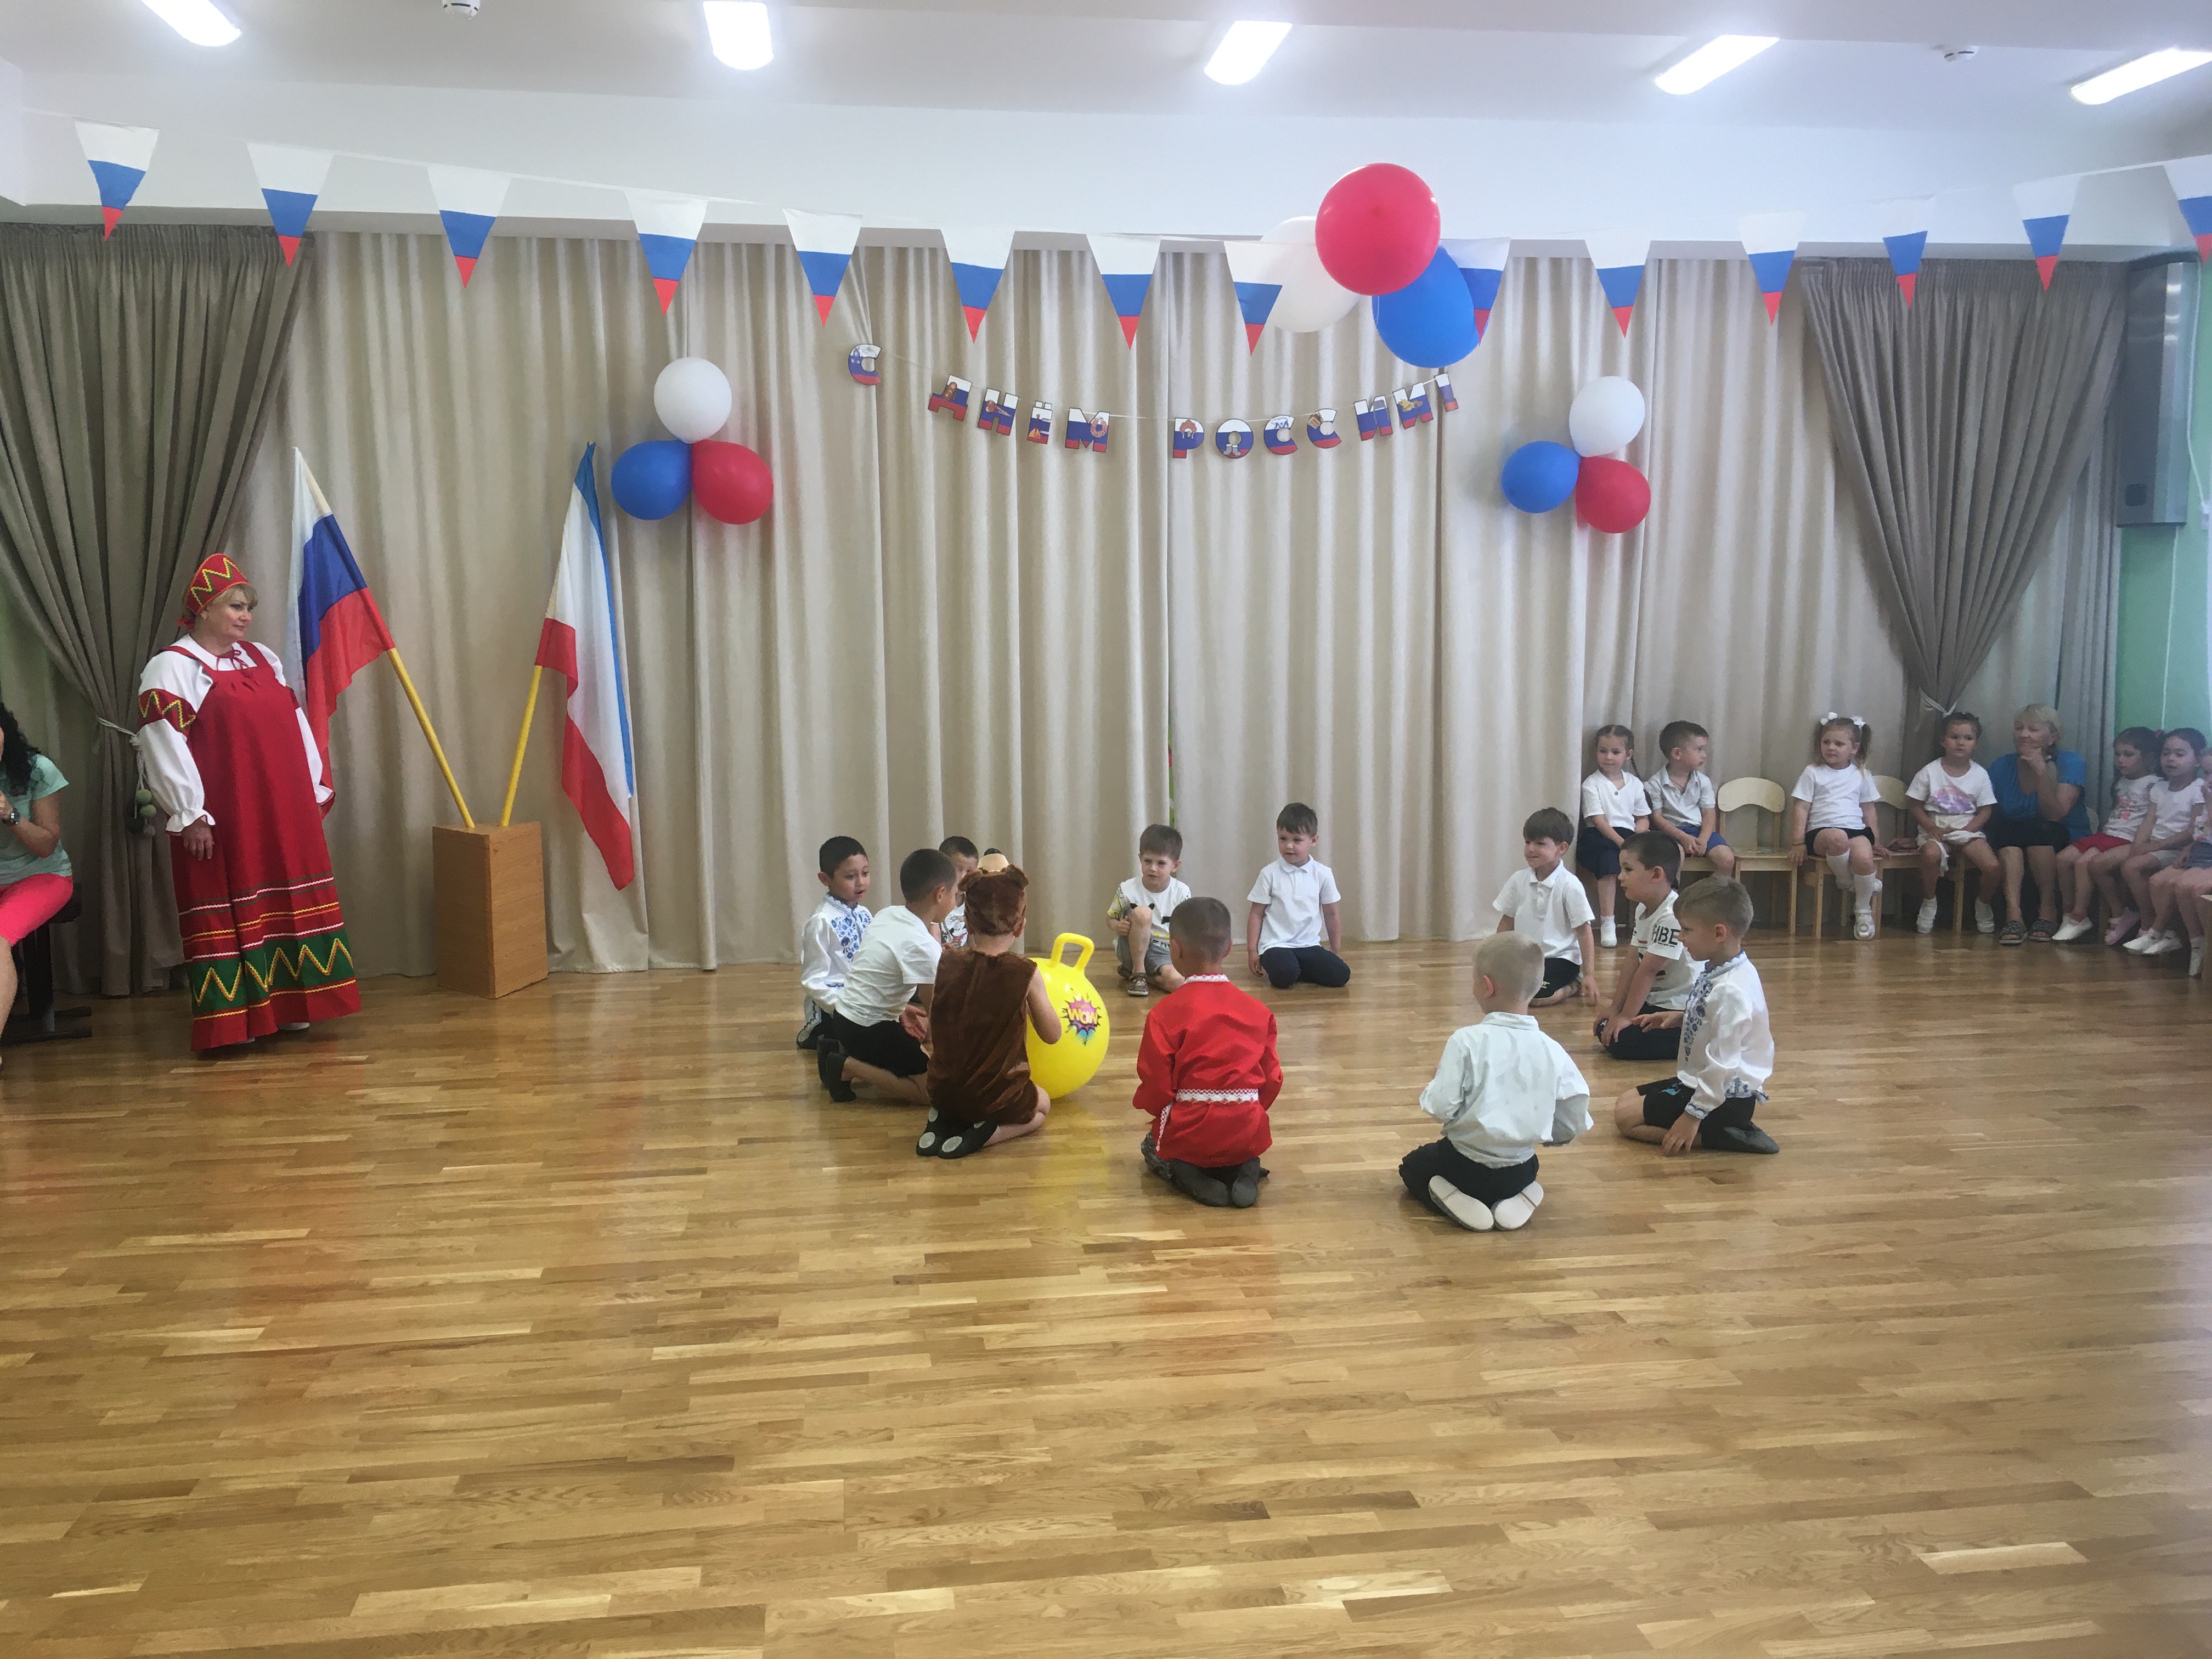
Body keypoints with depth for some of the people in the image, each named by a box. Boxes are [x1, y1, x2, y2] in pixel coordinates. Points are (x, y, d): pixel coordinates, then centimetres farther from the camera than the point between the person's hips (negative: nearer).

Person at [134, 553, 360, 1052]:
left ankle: (287, 1005, 21)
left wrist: (315, 789, 14)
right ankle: (231, 1020, 5)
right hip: (222, 821, -7)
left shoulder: (262, 659, 15)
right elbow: (163, 743, -15)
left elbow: (296, 726, 18)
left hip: (283, 813, 7)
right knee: (229, 910, -2)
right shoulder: (174, 668, -7)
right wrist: (189, 814, -17)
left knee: (291, 903, 10)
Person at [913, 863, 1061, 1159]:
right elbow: (1052, 1034, -4)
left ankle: (942, 1121, 7)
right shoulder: (1025, 973, -16)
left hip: (943, 1090, 4)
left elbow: (934, 1030, 6)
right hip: (997, 1097, -4)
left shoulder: (947, 963, -7)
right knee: (1042, 1104, 29)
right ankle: (985, 1133, -1)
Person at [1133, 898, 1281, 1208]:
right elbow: (1272, 1078, 6)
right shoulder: (1257, 1010, 1)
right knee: (1244, 1151, 39)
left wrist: (1153, 1108, 14)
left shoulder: (1166, 1014, -12)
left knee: (1152, 1147, 31)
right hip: (1248, 1133, 3)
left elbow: (1156, 1088, -10)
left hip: (1190, 1133, -3)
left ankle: (1188, 1176, -3)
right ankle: (1245, 1171, 2)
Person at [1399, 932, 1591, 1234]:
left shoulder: (1467, 1041, -19)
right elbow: (1573, 1127, -2)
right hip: (1520, 1172, 4)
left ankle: (1455, 1201, -4)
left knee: (1411, 1166, 26)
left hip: (1467, 1167, -4)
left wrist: (1434, 1083, 1)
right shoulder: (1552, 1051, -8)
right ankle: (1516, 1199, 6)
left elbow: (1441, 1108, -21)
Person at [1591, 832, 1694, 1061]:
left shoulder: (1672, 916, -26)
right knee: (1604, 1029, 6)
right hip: (1656, 1002, 10)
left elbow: (1647, 971, -22)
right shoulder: (1644, 910, 6)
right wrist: (1615, 1009, 4)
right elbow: (1634, 966, 7)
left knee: (1620, 1041, -18)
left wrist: (1626, 1016, -17)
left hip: (1681, 1011, -10)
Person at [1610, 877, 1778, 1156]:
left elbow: (1722, 1064, -27)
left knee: (1627, 1116, -12)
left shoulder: (1731, 991, -27)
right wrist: (1681, 1018, 5)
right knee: (1627, 1099, 15)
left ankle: (1714, 1136, -10)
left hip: (1727, 1097, -10)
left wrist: (1693, 1115, -22)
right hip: (1701, 1080, 10)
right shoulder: (1716, 971, 3)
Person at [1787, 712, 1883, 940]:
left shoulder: (1861, 775, 15)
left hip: (1857, 831, 2)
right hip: (1821, 831, -2)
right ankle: (1848, 882, -12)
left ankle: (1864, 911, -6)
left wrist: (1876, 841, 15)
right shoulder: (1813, 773, 7)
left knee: (1864, 858, -32)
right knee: (1838, 837, -41)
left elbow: (1868, 810, 20)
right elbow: (1801, 808, 2)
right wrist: (1798, 843, -4)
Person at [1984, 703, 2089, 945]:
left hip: (2067, 843, -2)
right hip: (2011, 849, 2)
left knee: (2039, 828, -33)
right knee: (2005, 829, -30)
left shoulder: (2071, 763, -7)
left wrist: (2041, 772, -27)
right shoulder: (2002, 766, 2)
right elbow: (1987, 813, 2)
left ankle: (2048, 911, -22)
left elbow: (2055, 814, -19)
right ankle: (2013, 914, -40)